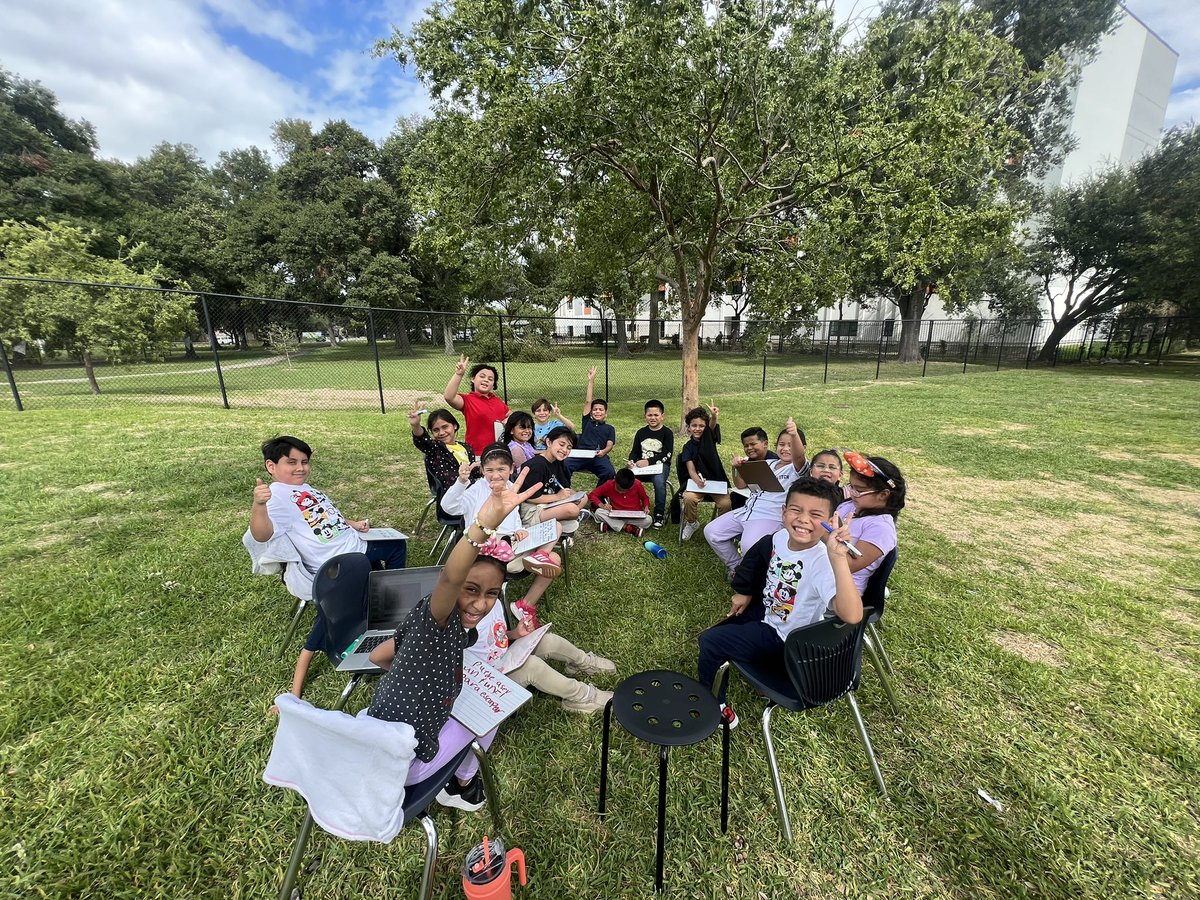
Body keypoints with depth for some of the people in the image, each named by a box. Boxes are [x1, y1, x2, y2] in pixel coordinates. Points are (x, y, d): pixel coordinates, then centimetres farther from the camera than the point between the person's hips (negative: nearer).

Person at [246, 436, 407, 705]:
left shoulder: (307, 489, 13)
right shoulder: (277, 497, -15)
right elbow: (262, 534, -35)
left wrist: (353, 523, 13)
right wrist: (258, 505, -53)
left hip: (356, 546, 10)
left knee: (397, 545, 23)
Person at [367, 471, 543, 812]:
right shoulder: (434, 617, -27)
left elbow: (377, 657, 12)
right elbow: (449, 578, -52)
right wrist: (485, 524, -67)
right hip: (401, 767, -8)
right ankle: (462, 786, 30)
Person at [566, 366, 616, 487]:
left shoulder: (609, 428, 24)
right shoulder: (587, 422, 26)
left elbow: (609, 445, 8)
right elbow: (588, 401, 21)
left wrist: (604, 451, -17)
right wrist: (591, 381, 18)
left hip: (599, 457, 0)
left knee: (610, 473, -31)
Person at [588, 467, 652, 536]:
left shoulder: (637, 484, -13)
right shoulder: (609, 485, -12)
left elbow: (645, 498, 5)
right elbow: (592, 495, -6)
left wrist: (646, 507, -15)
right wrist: (602, 505, -21)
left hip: (634, 517, 0)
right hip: (616, 516, 0)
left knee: (648, 520, -31)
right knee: (598, 512, -27)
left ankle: (610, 525, -24)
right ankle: (628, 528, -32)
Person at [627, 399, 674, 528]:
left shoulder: (667, 433, 1)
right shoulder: (641, 432, 15)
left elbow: (667, 455, -10)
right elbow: (635, 451, 15)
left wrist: (648, 462, -20)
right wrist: (631, 461, -8)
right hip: (641, 465, 4)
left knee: (659, 482, -35)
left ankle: (659, 513, -15)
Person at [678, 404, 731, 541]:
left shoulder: (709, 438, 4)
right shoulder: (688, 447, 3)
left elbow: (712, 427, -21)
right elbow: (691, 469, -11)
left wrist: (714, 417, -45)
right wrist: (697, 481, -32)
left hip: (716, 480, 0)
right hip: (696, 481, 0)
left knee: (725, 503, -25)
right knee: (689, 498, -29)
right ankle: (692, 523, 1)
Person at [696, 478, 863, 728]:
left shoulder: (822, 563, -36)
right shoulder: (781, 537, -14)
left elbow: (852, 615, -54)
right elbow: (757, 560, 10)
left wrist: (838, 557, -61)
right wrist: (746, 593, 11)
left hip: (784, 641, -7)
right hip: (766, 611, 7)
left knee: (709, 642, -6)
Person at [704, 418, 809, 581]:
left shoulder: (797, 468, -3)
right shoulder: (767, 464, 17)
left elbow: (799, 455, -29)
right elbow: (741, 485, 21)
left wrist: (794, 434, -50)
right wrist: (738, 469, 0)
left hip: (771, 518, -7)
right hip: (746, 511, 7)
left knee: (749, 545, -35)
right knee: (711, 531, -2)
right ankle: (735, 565, 18)